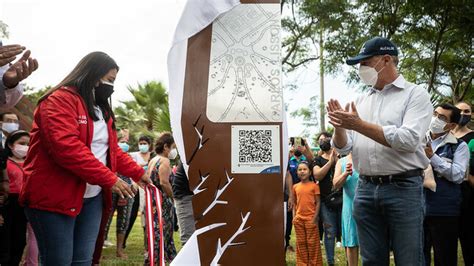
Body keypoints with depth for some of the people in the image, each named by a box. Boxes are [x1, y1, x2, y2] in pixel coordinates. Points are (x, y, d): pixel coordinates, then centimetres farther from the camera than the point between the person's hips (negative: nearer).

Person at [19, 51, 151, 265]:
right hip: (54, 197, -8)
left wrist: (138, 173, 9)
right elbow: (66, 147, -25)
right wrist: (109, 180, -23)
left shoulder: (100, 109, 17)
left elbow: (112, 150, 21)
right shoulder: (60, 100, -12)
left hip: (92, 198, 8)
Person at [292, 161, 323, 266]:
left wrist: (315, 217, -10)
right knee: (300, 242, 11)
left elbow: (317, 202, -4)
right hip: (299, 219, 4)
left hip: (311, 218, -4)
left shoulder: (314, 186, -5)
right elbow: (295, 203, 12)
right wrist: (294, 217, 4)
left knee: (312, 242, 4)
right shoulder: (295, 187, 7)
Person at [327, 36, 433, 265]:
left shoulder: (415, 94, -1)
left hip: (403, 188, -5)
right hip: (366, 188, 5)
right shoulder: (360, 101, 13)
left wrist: (359, 125, -17)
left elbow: (409, 140, -17)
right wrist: (339, 125, -9)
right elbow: (344, 148, 12)